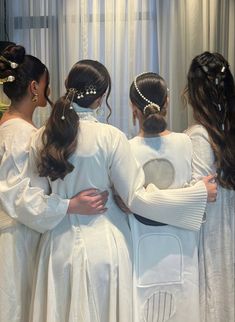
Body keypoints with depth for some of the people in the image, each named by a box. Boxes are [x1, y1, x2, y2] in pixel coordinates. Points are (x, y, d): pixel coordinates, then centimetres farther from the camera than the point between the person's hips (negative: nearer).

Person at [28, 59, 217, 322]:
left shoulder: (41, 137, -5)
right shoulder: (110, 137, -17)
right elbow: (136, 198, -13)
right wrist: (199, 192, -6)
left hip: (59, 243, 4)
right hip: (102, 243, -3)